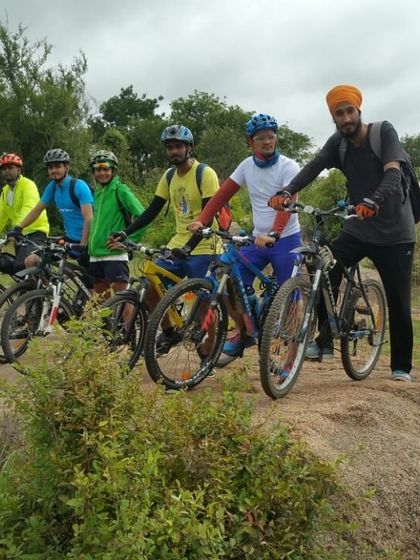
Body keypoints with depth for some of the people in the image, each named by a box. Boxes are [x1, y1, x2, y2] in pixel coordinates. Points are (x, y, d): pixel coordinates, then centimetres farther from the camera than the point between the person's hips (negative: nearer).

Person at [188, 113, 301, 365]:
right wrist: (201, 220, -12)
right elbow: (223, 194, 2)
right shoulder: (247, 165, 5)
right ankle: (245, 333, 15)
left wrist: (274, 234, -41)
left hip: (286, 240, -5)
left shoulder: (288, 167, -11)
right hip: (258, 239, 5)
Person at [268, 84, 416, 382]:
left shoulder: (384, 132, -12)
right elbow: (313, 167, -15)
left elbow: (393, 173, -26)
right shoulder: (338, 142, 0)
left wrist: (374, 200, -47)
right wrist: (288, 191, -35)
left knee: (398, 302, 0)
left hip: (394, 233, -3)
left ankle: (401, 367, 15)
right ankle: (325, 339, -3)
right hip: (358, 229, 4)